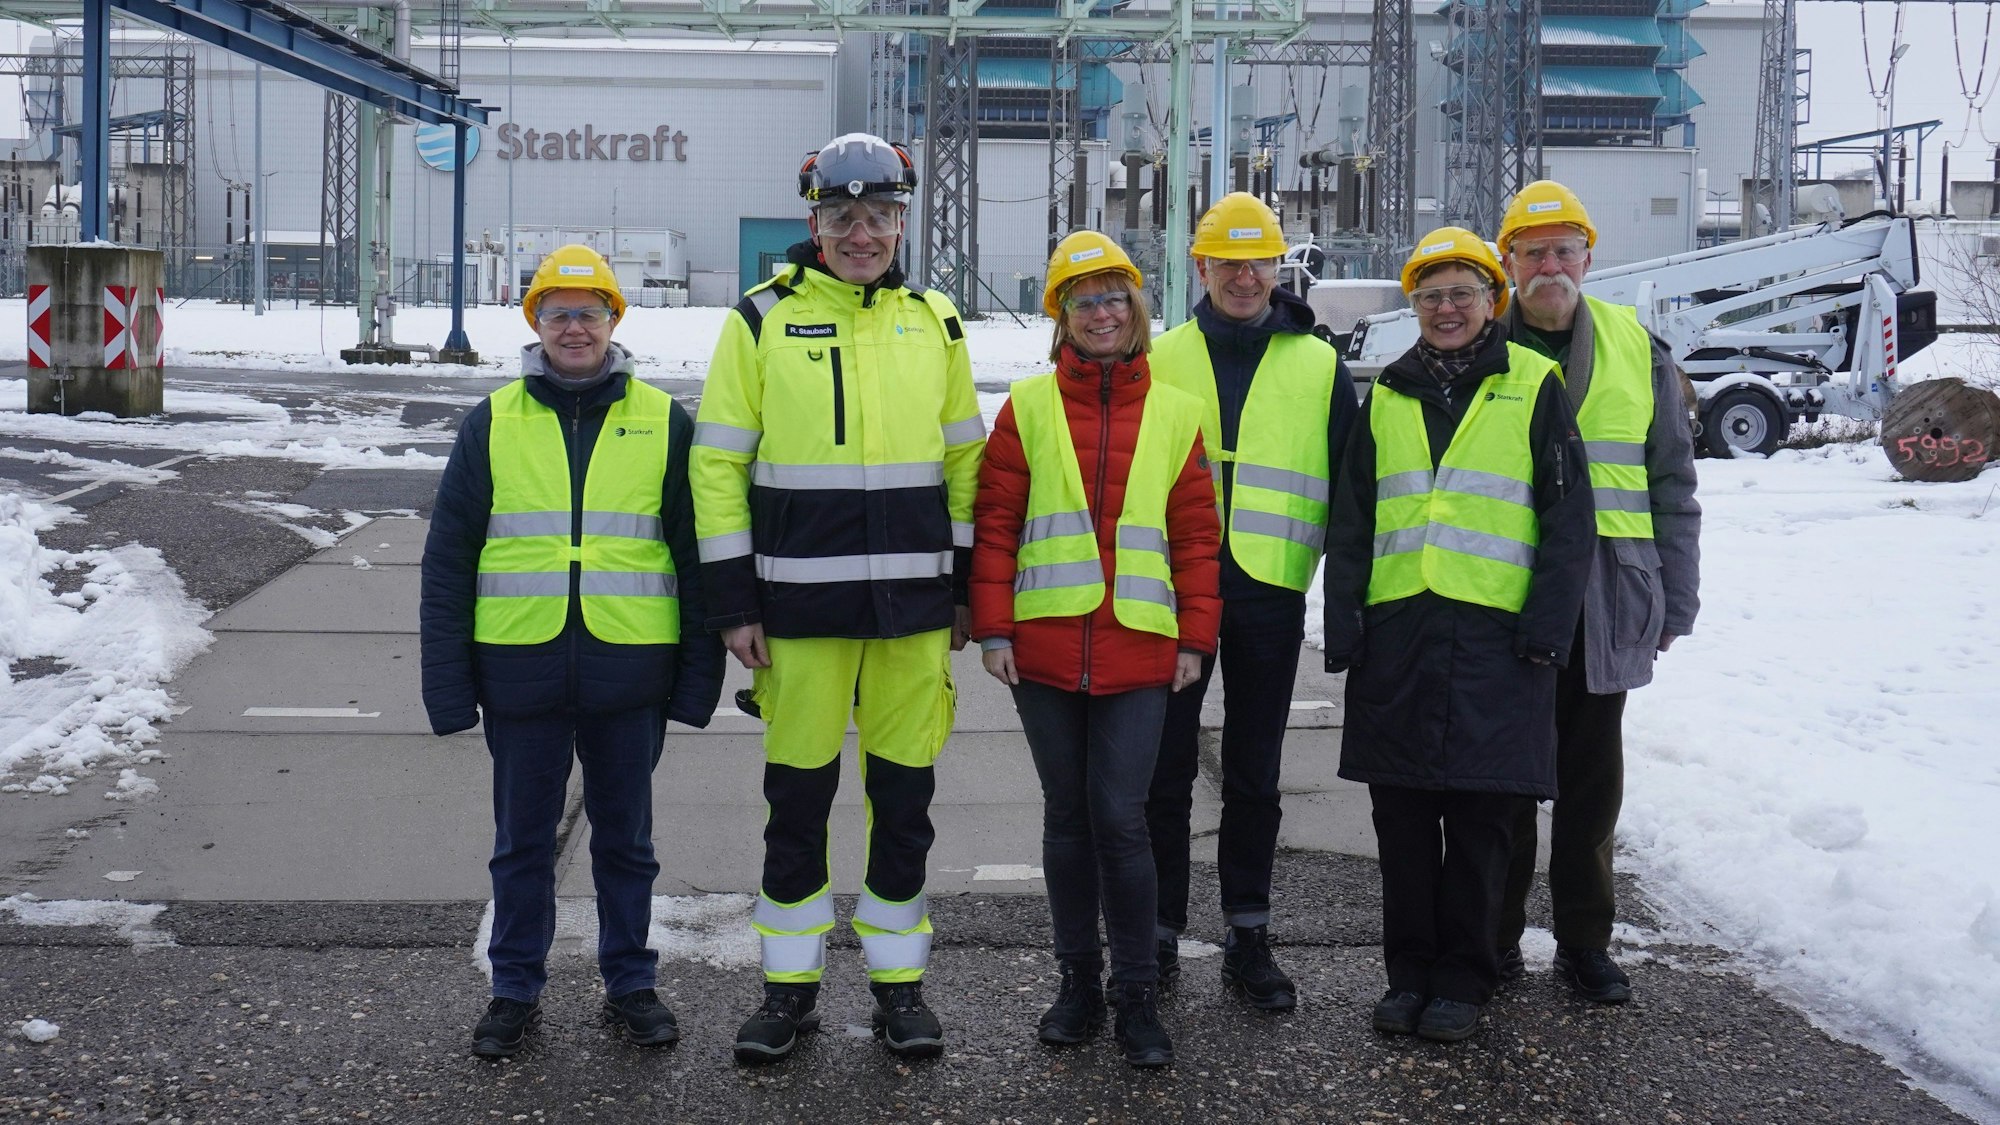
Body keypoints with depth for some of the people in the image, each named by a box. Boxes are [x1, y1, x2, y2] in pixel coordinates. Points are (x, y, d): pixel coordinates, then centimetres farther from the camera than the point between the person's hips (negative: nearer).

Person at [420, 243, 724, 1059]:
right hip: (521, 672, 1)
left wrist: (698, 675, 0)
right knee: (522, 841, 11)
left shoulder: (663, 423, 4)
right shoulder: (493, 424, 5)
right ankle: (514, 990, 24)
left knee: (625, 838, 12)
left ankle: (630, 983, 25)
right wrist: (448, 683, -2)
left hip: (628, 672, 0)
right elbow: (448, 558, 4)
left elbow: (697, 554, 4)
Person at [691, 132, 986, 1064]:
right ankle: (790, 985, 19)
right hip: (799, 602, -2)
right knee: (797, 796, 5)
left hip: (913, 602, 2)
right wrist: (733, 602, -5)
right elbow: (718, 466, -1)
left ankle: (898, 980, 22)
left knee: (903, 795, 8)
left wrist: (967, 590, 9)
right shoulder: (762, 321, 0)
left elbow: (965, 461, 13)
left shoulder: (934, 322, 8)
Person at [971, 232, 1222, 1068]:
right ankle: (1078, 982, 21)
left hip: (1138, 652, -1)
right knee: (1067, 816, 9)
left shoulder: (1174, 413, 7)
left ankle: (1136, 995, 7)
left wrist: (1195, 637, 4)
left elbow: (1197, 534, 8)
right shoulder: (1028, 408, 4)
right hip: (1045, 648, 1)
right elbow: (994, 523, 4)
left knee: (1120, 817, -5)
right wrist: (993, 628, -2)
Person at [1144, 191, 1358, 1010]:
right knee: (1165, 770, 4)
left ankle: (1248, 937, 17)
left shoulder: (1318, 366, 6)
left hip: (1268, 593, 0)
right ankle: (1159, 935, 15)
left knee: (1254, 776, 8)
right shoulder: (1161, 360, 7)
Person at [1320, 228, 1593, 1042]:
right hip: (1397, 630, 3)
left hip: (1495, 632, -3)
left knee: (1481, 815, 2)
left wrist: (1548, 624, -8)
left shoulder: (1532, 387, 4)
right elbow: (1351, 522, 14)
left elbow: (1567, 516, 1)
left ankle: (1462, 977, 13)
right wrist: (1343, 624, 5)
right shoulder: (1388, 395, 14)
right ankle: (1409, 970, 19)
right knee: (1403, 813, 7)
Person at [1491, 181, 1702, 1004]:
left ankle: (1584, 942, 19)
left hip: (1602, 599, 1)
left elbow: (1672, 484, 10)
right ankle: (1495, 937, 17)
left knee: (1592, 778, 8)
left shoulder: (1638, 349, 7)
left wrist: (1675, 601, 5)